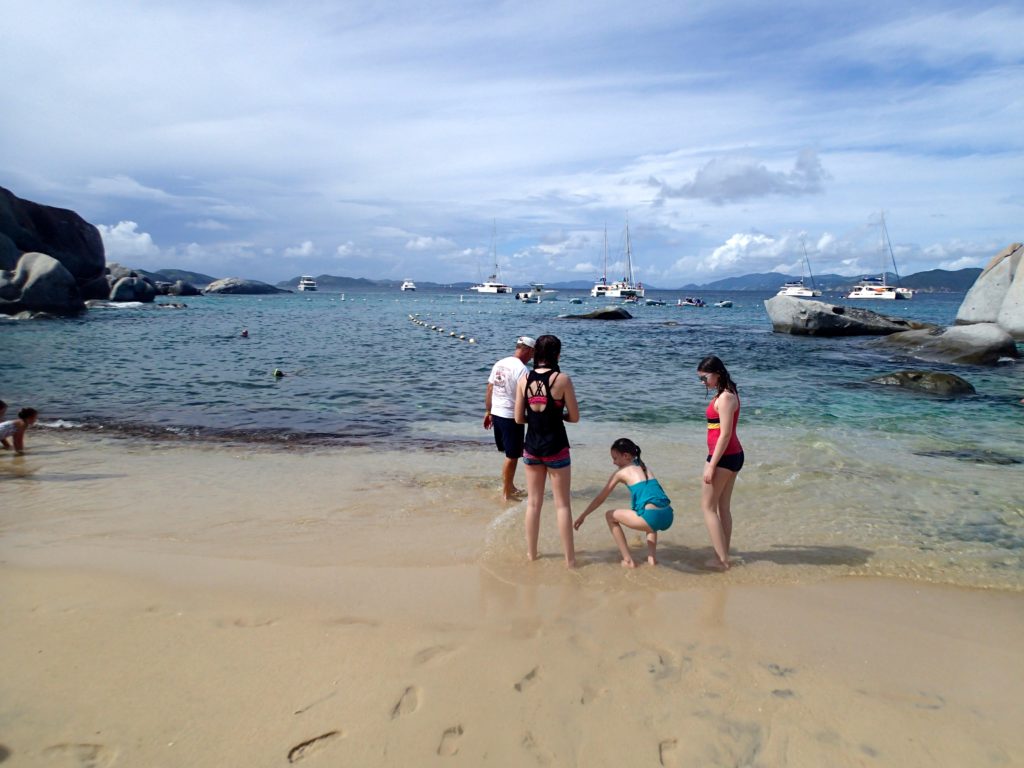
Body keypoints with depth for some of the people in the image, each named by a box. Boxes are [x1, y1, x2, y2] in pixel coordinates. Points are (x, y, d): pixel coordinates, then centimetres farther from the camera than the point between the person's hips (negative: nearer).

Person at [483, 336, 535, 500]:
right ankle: (507, 493, 14)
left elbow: (489, 390, 11)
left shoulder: (499, 363, 7)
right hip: (511, 417, -8)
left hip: (496, 414, 8)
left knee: (510, 454, 21)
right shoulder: (521, 369, -17)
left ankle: (510, 486, 30)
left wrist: (488, 411, 19)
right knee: (512, 456, 4)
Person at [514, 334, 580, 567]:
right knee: (562, 504, 7)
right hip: (556, 448, -3)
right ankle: (569, 558, 14)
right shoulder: (562, 379, -12)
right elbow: (574, 417, -7)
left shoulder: (523, 380, -3)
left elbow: (519, 418, -1)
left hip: (532, 448, 3)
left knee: (533, 503, 15)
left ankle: (531, 553, 26)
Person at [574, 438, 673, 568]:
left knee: (610, 515, 14)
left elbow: (600, 498, 15)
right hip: (668, 517, 7)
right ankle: (652, 556, 25)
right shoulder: (645, 468, 25)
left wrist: (582, 516, 25)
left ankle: (628, 560, 12)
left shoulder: (621, 472, 8)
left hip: (652, 517, -7)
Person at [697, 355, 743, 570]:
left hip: (724, 456, -10)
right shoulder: (728, 394, 12)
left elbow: (725, 434, -21)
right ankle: (723, 556, 21)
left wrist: (712, 465, -20)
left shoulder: (724, 398, -18)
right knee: (723, 506, 14)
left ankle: (721, 559, 1)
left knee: (708, 506, -1)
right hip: (733, 455, 10)